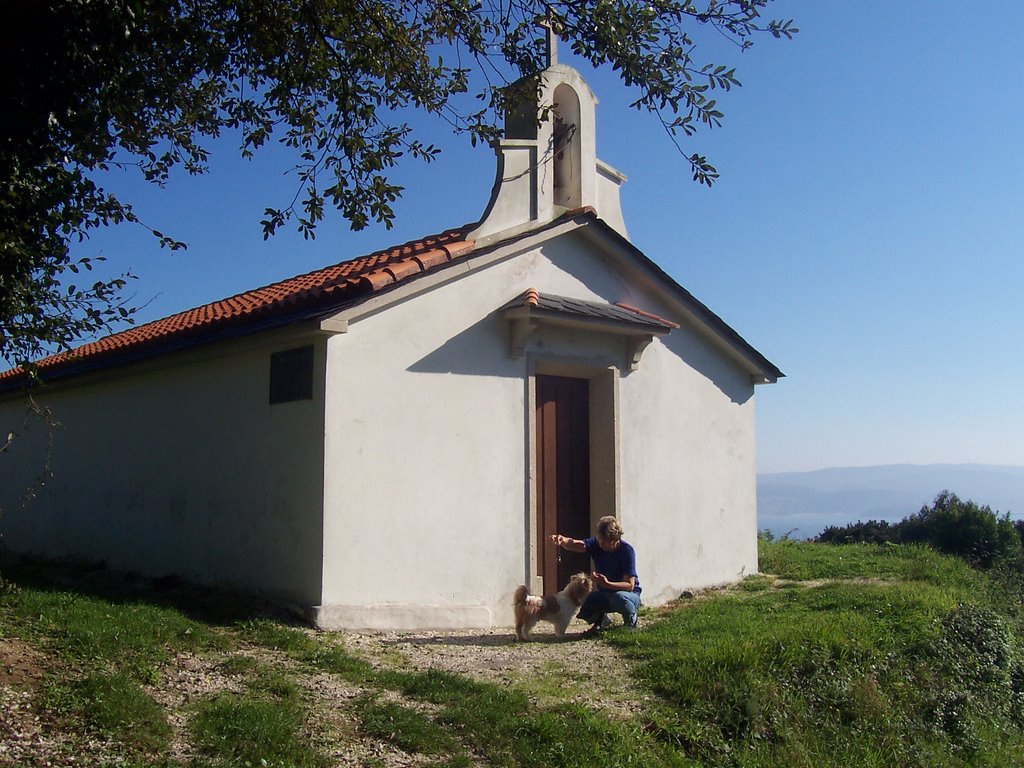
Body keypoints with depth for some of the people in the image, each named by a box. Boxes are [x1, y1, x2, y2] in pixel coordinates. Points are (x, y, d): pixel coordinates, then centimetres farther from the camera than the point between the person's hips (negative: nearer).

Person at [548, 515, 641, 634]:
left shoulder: (627, 550, -21)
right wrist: (563, 540, -50)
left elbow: (630, 585, -25)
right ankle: (600, 620, 13)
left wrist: (607, 584, -41)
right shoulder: (597, 543, -9)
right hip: (603, 594, 5)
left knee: (618, 597, -40)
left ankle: (632, 622, -6)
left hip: (629, 594, -5)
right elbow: (576, 545, -27)